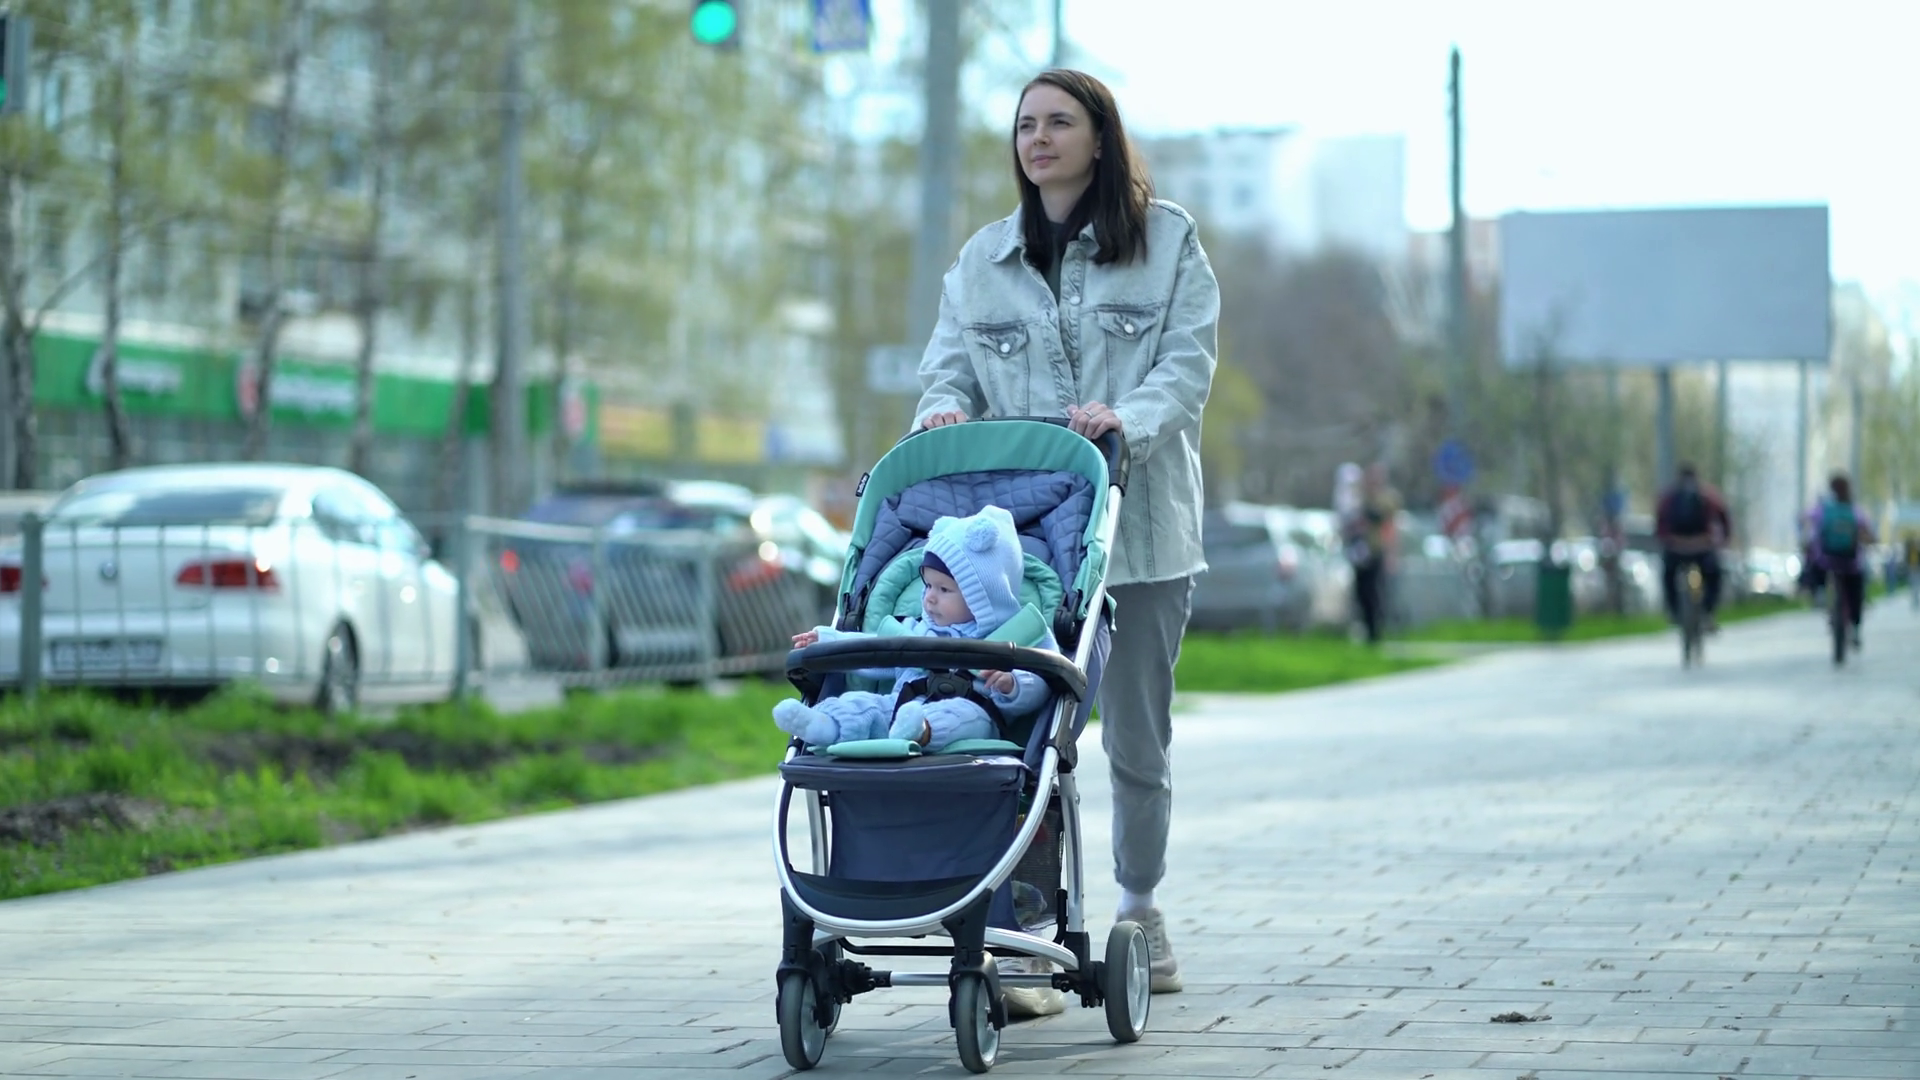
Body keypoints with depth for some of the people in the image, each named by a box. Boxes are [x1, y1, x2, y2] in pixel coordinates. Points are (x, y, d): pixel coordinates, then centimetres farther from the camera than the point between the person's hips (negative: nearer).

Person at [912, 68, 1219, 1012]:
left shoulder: (1167, 241, 6)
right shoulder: (982, 259, 14)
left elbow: (1189, 363, -2)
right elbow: (950, 367, 12)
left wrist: (1131, 417, -21)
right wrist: (944, 412, -11)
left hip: (1138, 523, -1)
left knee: (1136, 737, 8)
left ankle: (1140, 911, 25)